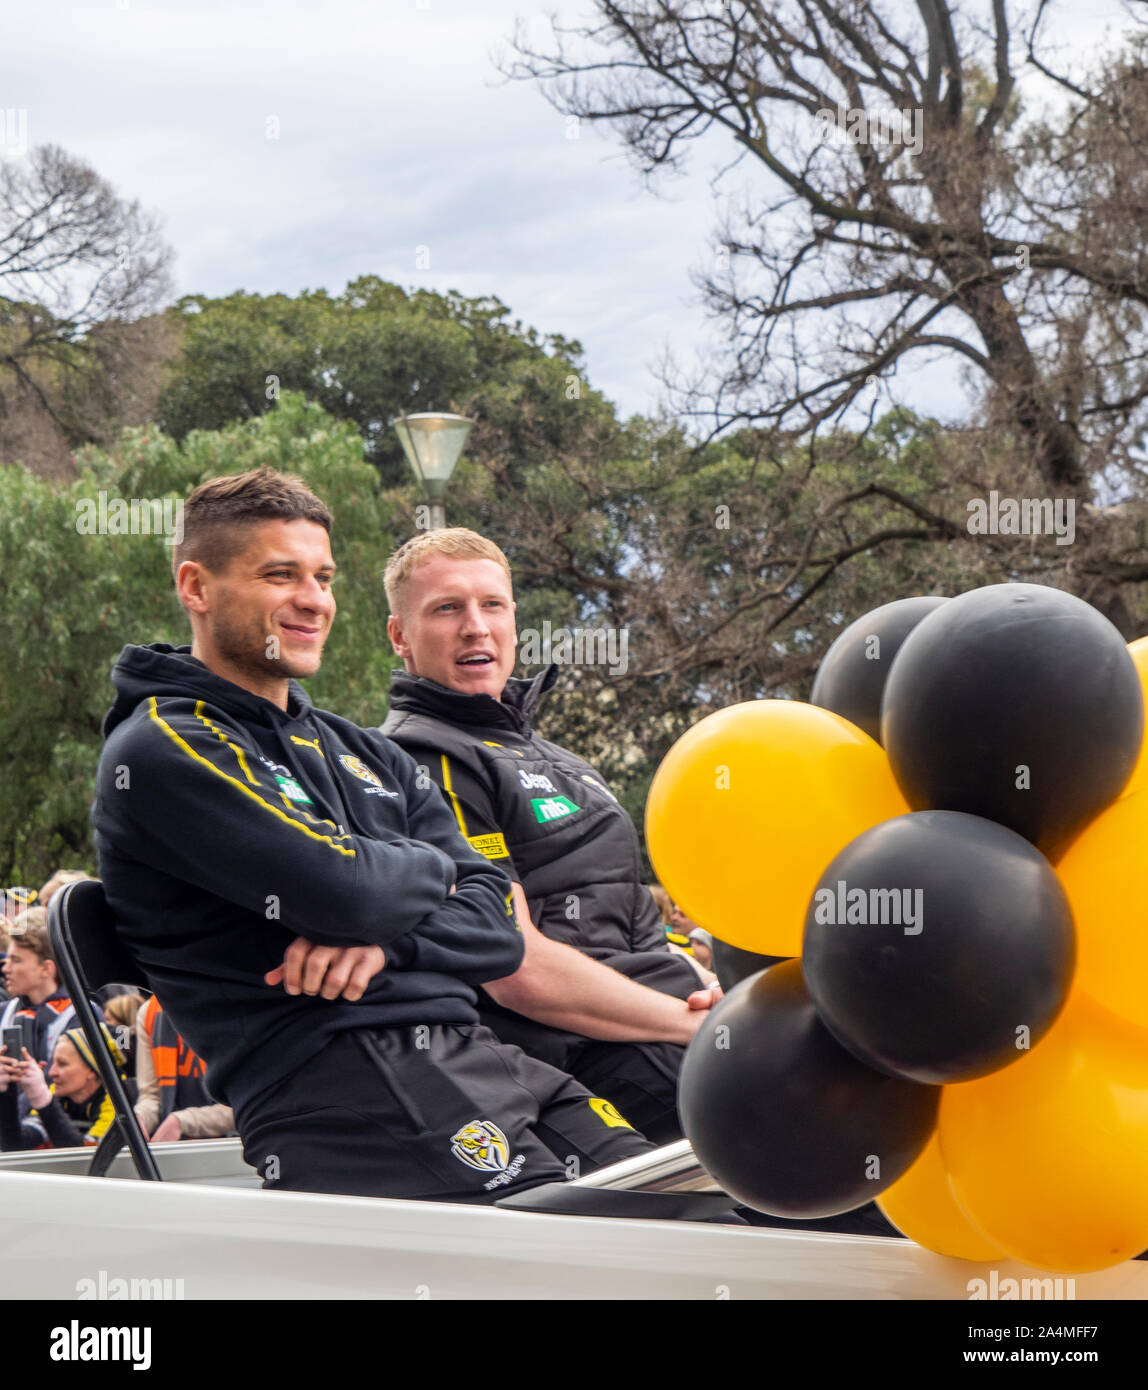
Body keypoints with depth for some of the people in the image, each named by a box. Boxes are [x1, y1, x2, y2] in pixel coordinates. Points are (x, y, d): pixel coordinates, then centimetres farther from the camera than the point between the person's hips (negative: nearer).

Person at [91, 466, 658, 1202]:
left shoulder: (365, 755, 23)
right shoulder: (162, 749, -3)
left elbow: (498, 927, 14)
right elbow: (347, 890, -15)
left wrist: (387, 940, -7)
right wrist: (428, 865, 8)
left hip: (474, 1054, 8)